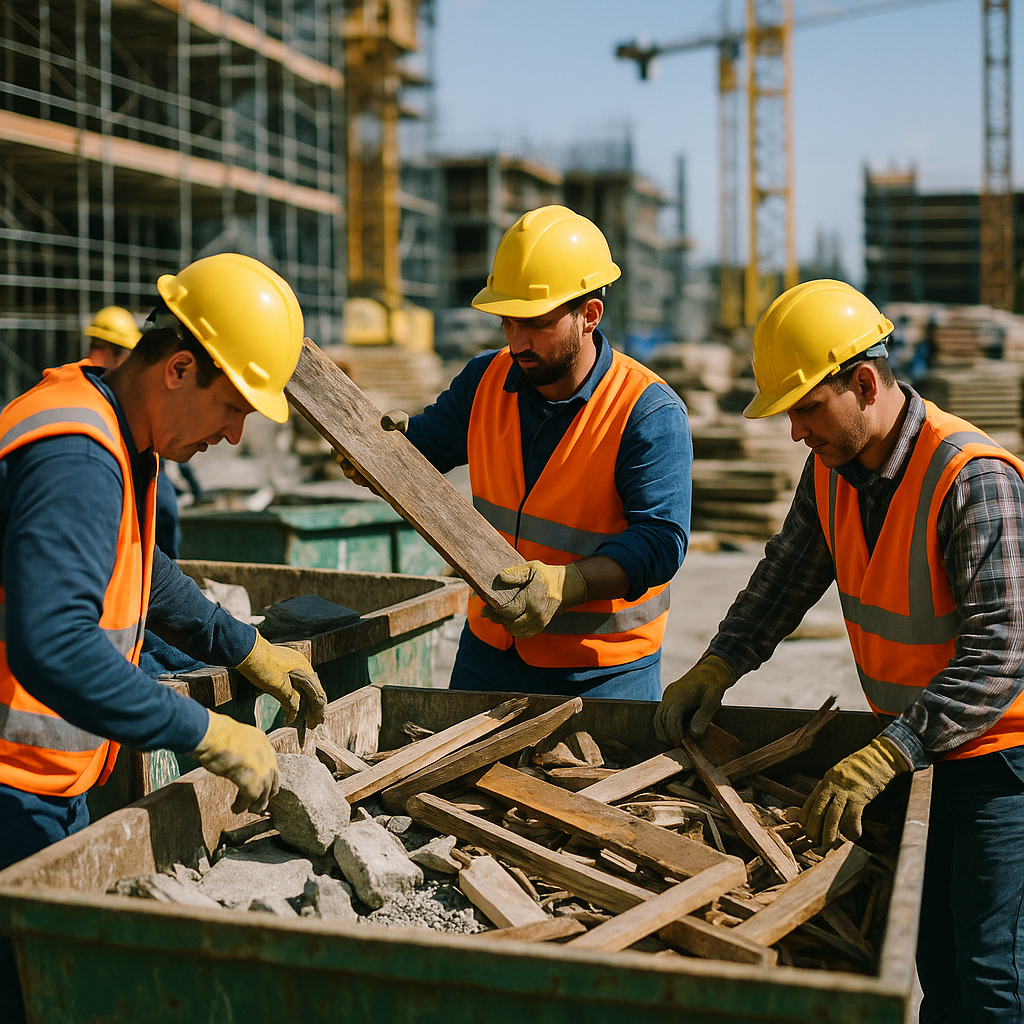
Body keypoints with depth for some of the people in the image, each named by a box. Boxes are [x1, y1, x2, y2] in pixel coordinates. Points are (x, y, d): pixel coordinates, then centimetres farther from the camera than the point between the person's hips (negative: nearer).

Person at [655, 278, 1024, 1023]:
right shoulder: (835, 466, -1)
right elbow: (787, 577, 12)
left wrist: (884, 757, -33)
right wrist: (718, 666, -2)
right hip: (936, 744, 7)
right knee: (938, 962, 13)